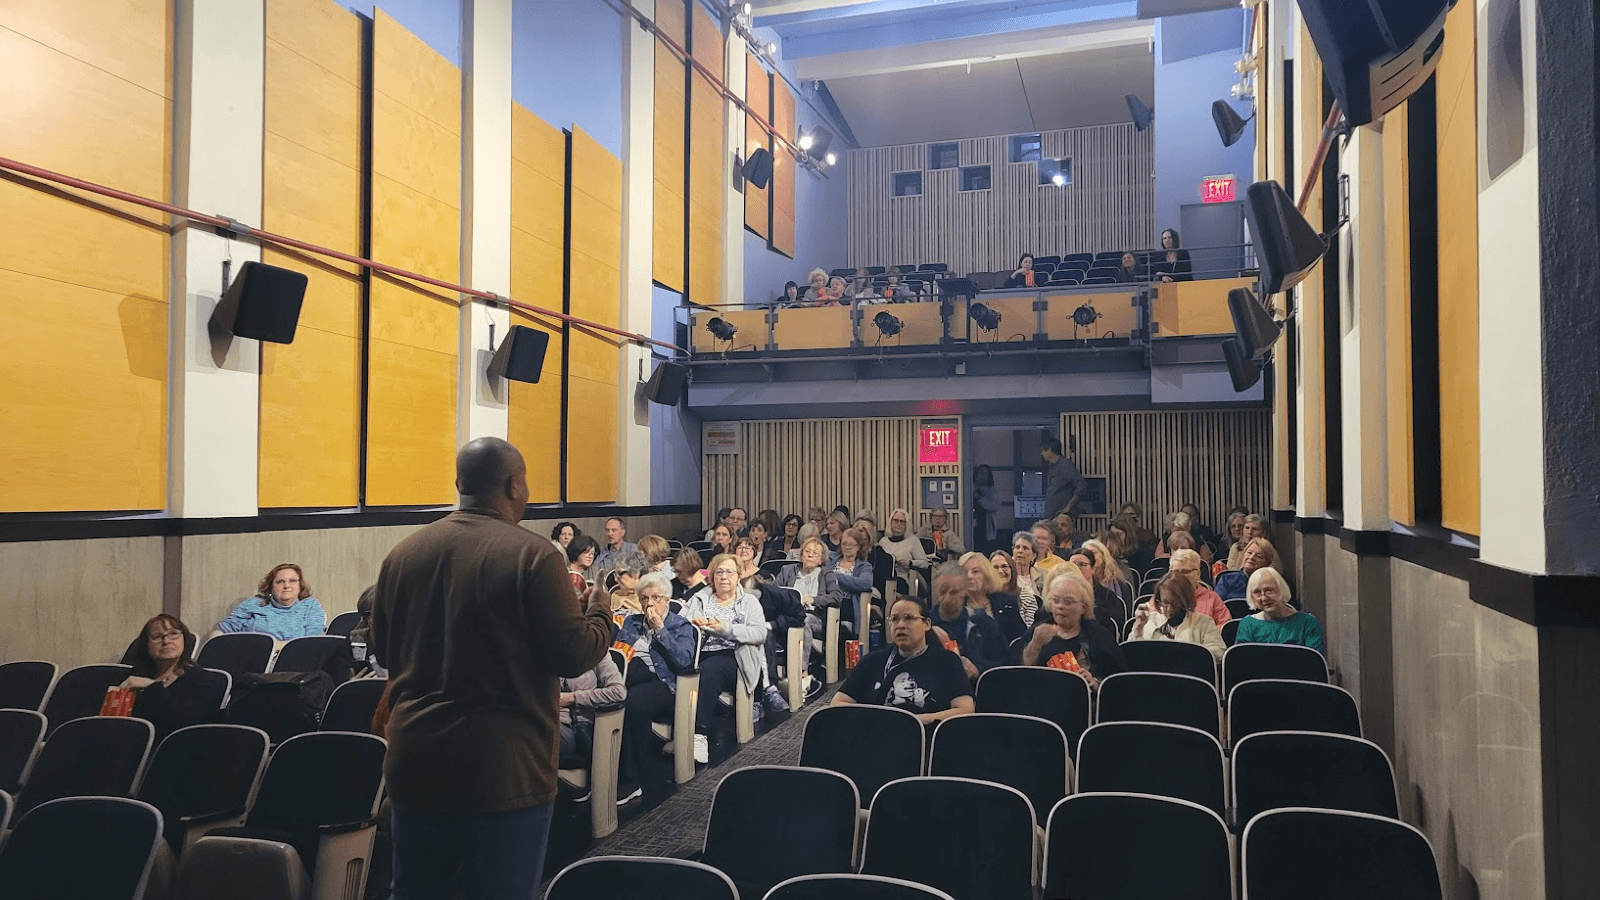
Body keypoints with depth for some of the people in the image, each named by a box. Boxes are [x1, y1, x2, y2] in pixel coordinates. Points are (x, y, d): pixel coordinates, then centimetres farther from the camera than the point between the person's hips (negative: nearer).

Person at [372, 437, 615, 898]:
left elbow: (383, 648, 15)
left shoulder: (403, 553, 3)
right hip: (505, 765, -5)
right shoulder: (533, 554, -13)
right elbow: (574, 656, -12)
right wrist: (600, 614, 7)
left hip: (416, 760, 5)